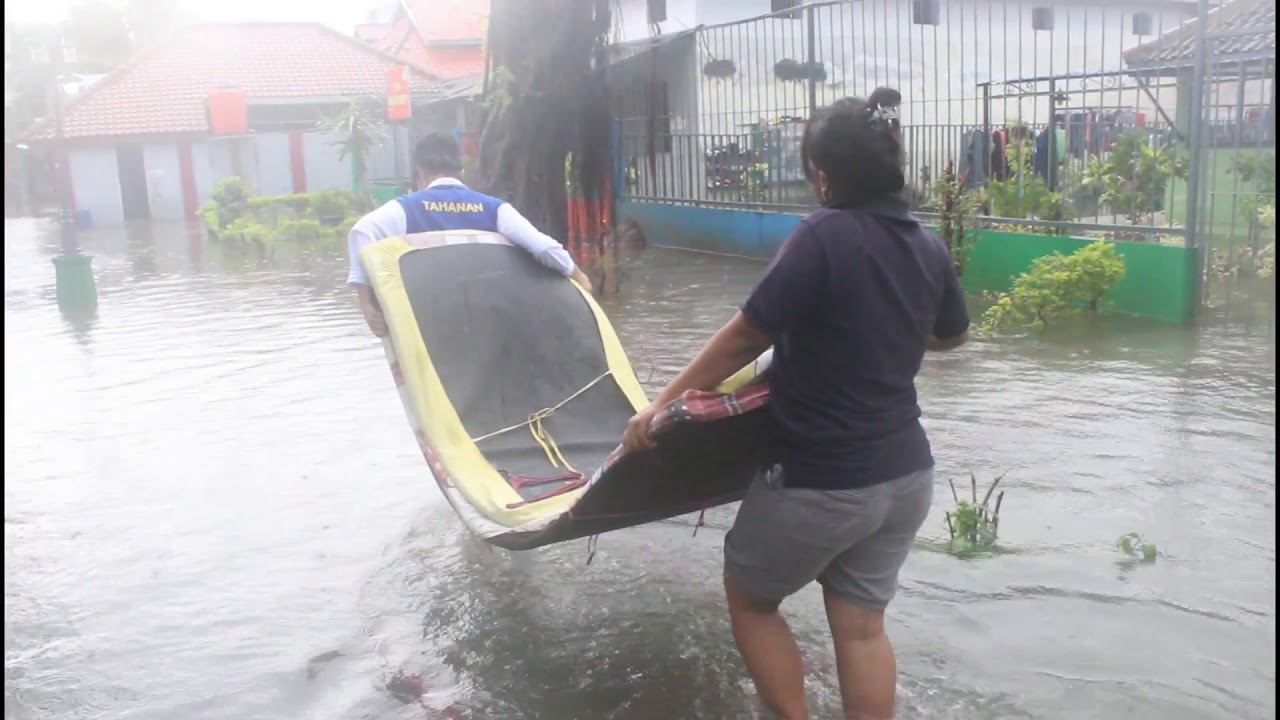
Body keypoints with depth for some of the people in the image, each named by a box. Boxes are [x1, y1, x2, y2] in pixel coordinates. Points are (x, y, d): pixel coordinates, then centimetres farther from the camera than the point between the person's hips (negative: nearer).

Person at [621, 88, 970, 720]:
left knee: (751, 601, 17)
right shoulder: (930, 248, 2)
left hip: (818, 483, -6)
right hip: (906, 475, 7)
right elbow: (952, 336, 20)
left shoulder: (824, 237, -20)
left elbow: (743, 340, -17)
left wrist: (661, 406, -7)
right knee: (862, 625, 16)